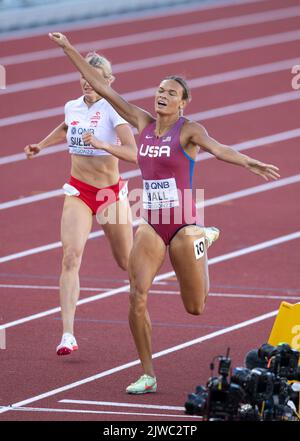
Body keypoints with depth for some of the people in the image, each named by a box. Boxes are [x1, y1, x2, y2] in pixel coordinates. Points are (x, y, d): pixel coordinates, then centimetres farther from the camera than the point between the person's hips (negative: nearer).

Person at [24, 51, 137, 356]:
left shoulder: (112, 110, -15)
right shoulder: (72, 107, 2)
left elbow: (134, 154, -27)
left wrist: (102, 144, -39)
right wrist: (41, 145, 21)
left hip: (111, 191, -3)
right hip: (78, 191, 3)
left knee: (126, 262, 14)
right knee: (71, 256, -18)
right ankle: (67, 334, -26)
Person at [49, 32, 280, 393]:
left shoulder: (188, 130, -9)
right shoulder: (143, 123, 4)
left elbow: (216, 148, -29)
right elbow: (102, 88, 6)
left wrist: (247, 162, -49)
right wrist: (69, 49, 6)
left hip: (182, 224, -4)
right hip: (150, 225, 4)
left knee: (195, 308, 9)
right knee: (137, 297, -13)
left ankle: (204, 239, 43)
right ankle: (147, 376, -1)